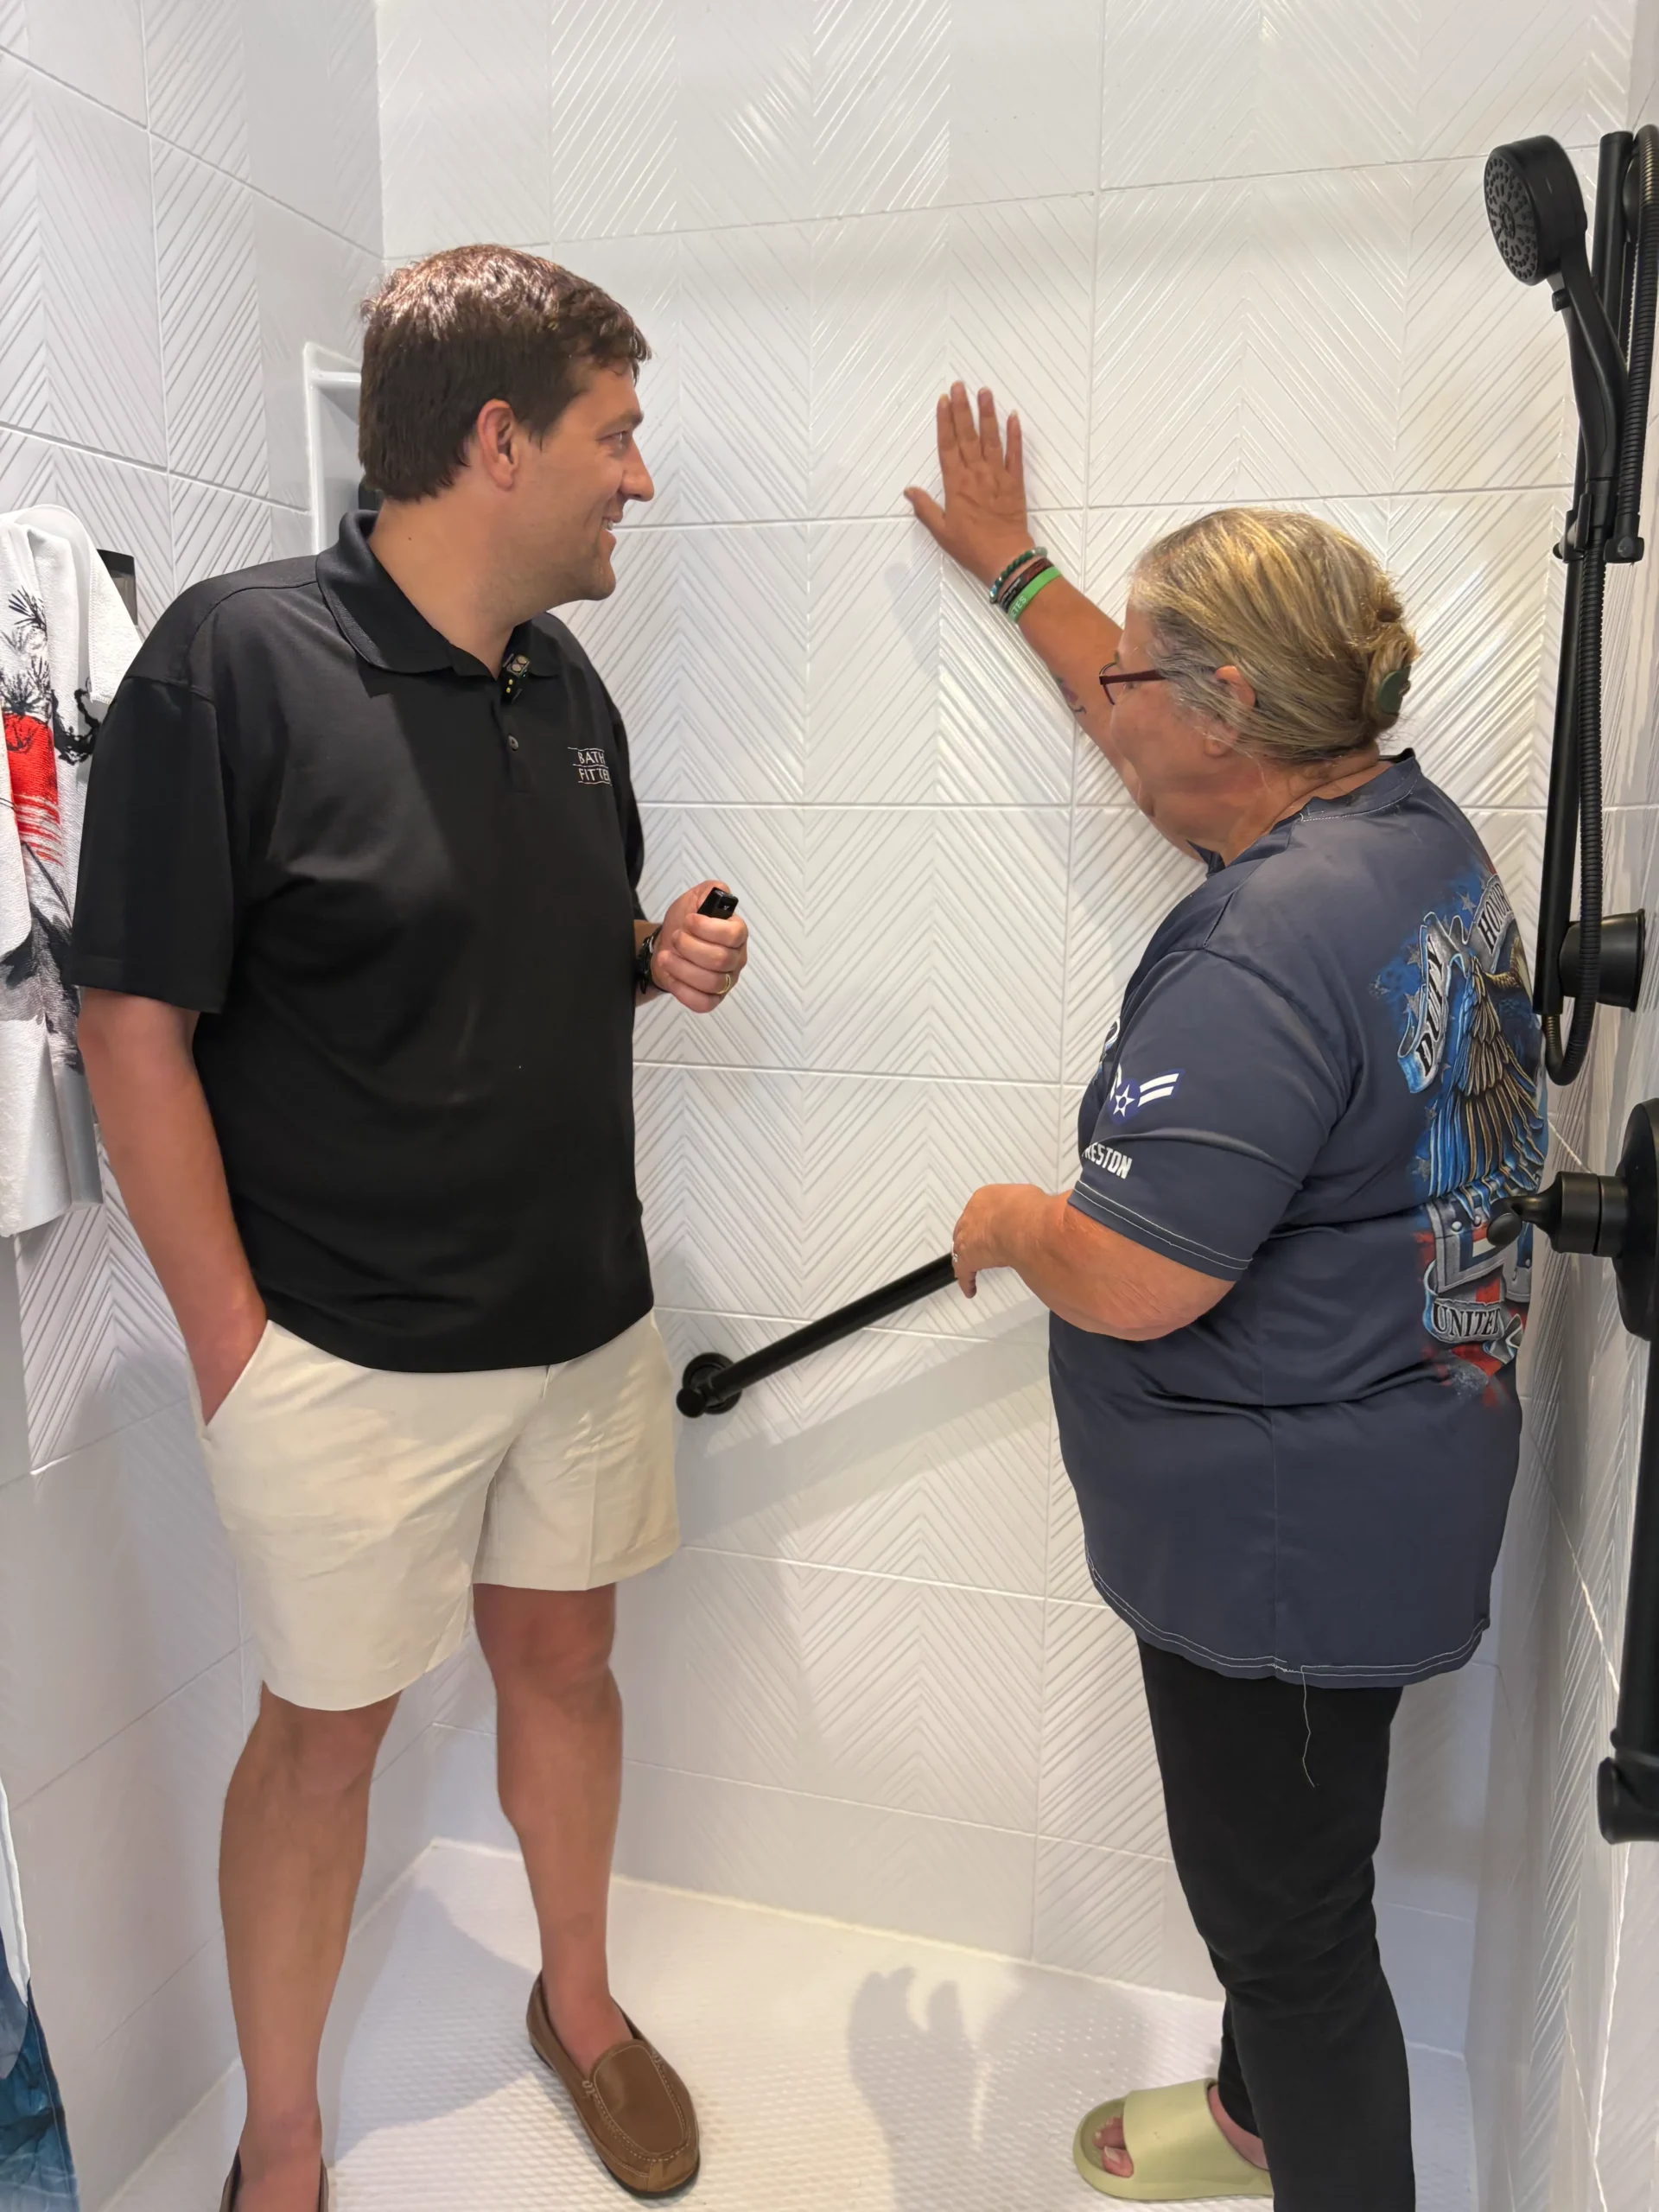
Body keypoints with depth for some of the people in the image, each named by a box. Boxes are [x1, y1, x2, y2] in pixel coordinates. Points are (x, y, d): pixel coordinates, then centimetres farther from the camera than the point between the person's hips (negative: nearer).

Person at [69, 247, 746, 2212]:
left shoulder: (566, 684, 5)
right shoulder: (234, 660, -16)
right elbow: (135, 1031, -15)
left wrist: (670, 961, -4)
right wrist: (234, 1357, -14)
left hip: (589, 1319, 6)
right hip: (349, 1360, -5)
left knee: (562, 1661, 21)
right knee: (323, 1734, 12)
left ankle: (580, 2000, 47)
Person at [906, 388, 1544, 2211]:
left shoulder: (1269, 946, -28)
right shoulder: (1406, 823, 3)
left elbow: (1130, 1279, -30)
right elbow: (1165, 743, 19)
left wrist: (1002, 1221, -8)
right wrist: (1014, 567, 29)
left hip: (1287, 1527, -11)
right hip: (1376, 1478, 11)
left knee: (1287, 1911, 10)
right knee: (1266, 1857, 29)